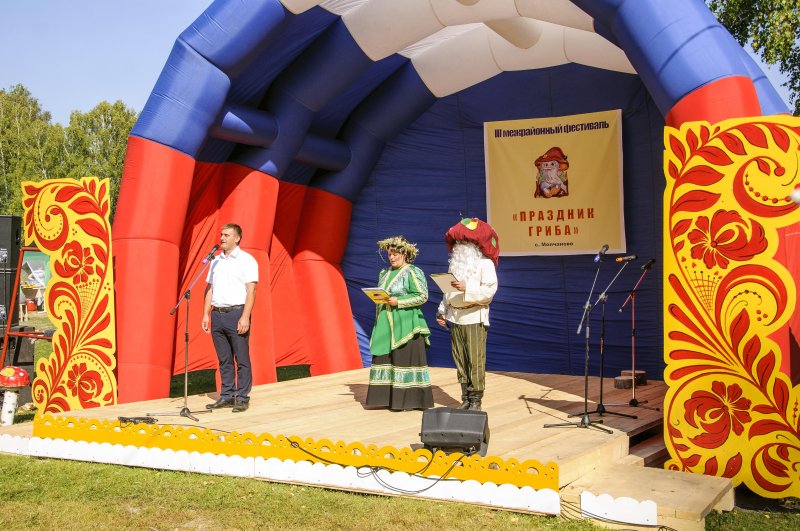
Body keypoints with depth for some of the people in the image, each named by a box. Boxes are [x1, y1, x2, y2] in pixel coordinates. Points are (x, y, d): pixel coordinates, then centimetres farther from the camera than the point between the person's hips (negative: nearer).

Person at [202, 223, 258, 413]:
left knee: (242, 359, -2)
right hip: (217, 314, 6)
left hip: (236, 313, -6)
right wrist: (206, 314, 10)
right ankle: (226, 396, 17)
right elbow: (209, 289, 18)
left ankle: (242, 398, 3)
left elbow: (251, 291, -9)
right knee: (224, 360, 10)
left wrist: (245, 317, -17)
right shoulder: (216, 261, 16)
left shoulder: (247, 260, -2)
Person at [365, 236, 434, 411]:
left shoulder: (413, 272, -5)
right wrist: (377, 298, 2)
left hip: (405, 324, -7)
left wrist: (398, 301, -18)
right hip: (385, 324, 7)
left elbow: (423, 296, -12)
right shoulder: (385, 273, 18)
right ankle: (385, 397, 11)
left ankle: (409, 399, -2)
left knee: (405, 357, -7)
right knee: (384, 357, 5)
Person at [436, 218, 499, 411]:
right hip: (455, 317, 7)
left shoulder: (485, 263, -4)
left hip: (474, 317, -7)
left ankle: (476, 400, -5)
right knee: (460, 360, 7)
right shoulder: (456, 263, 19)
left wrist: (467, 287, -24)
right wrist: (442, 311, 14)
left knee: (475, 360, -8)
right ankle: (465, 399, 13)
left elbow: (489, 289, -14)